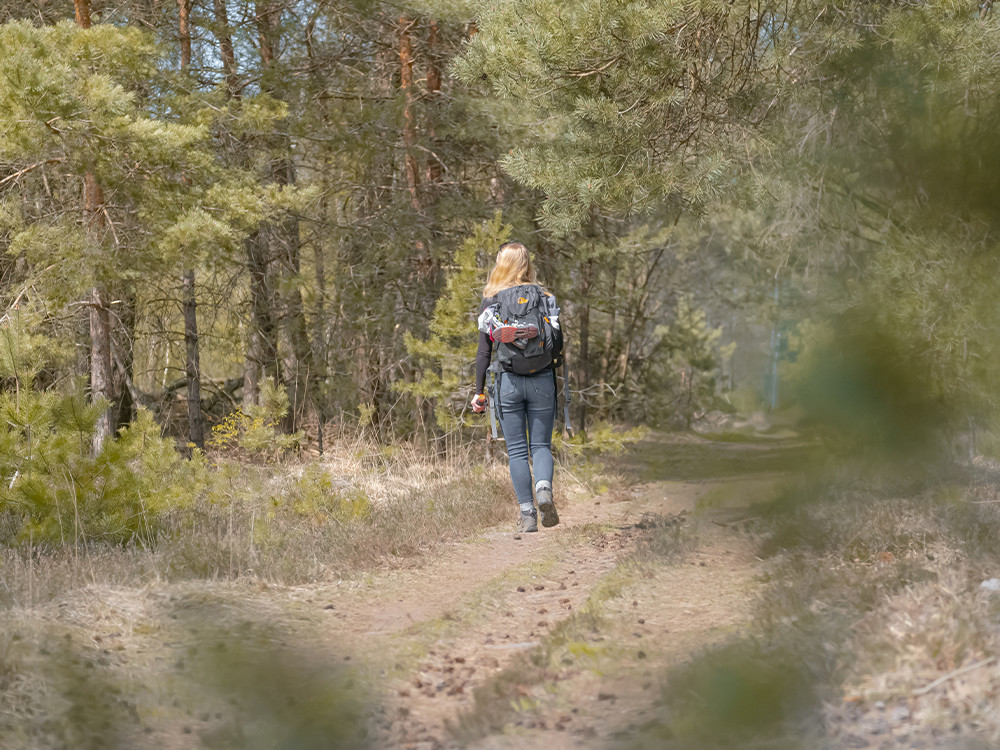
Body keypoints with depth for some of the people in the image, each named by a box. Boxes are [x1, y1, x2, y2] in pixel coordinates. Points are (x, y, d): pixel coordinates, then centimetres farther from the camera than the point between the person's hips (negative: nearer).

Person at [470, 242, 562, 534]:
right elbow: (558, 342, 2)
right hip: (542, 380, 1)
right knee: (540, 445, 10)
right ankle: (544, 489, -19)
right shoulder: (545, 297, 3)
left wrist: (479, 391, 5)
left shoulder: (491, 302, 0)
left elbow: (483, 351, -1)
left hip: (507, 381, -1)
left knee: (517, 450, 6)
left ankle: (528, 514, 2)